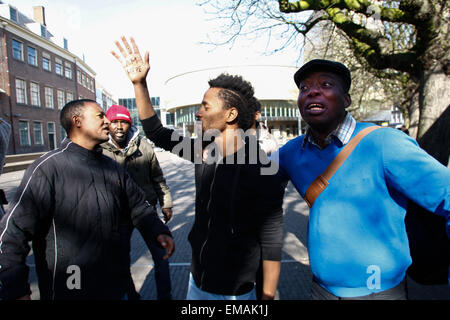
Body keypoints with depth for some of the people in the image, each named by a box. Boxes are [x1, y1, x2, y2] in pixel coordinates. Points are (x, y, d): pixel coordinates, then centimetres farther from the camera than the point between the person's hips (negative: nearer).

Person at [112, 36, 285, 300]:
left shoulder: (261, 173, -23)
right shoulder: (203, 153, -5)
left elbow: (271, 243, -19)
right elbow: (157, 133, 4)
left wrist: (267, 296, -15)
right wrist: (139, 83, -4)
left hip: (234, 292, -6)